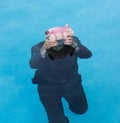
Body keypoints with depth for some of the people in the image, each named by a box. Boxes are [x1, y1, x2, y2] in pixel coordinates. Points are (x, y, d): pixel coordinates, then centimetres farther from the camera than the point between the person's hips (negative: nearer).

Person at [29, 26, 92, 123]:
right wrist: (44, 48, -62)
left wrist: (74, 44, -55)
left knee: (81, 110, 17)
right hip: (48, 86, -2)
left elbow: (87, 55, -35)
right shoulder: (38, 48, -28)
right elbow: (33, 65, -44)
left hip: (71, 82, 3)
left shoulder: (74, 41, -22)